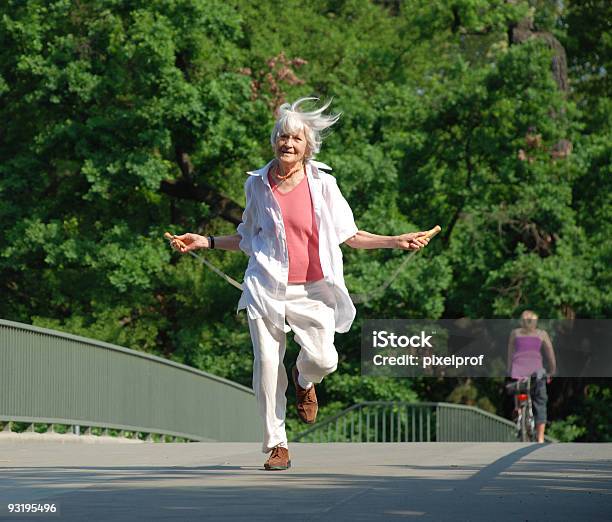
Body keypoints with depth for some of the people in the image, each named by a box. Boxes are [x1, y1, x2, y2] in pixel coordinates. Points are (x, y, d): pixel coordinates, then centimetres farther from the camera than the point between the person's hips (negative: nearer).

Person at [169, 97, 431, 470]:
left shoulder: (322, 184, 2)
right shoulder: (258, 184, 8)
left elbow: (350, 235, 7)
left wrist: (395, 241, -4)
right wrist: (206, 242, 12)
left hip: (312, 289, -1)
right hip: (267, 286, 1)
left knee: (323, 360, -16)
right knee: (267, 363, -8)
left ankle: (304, 381, 24)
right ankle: (277, 445, 5)